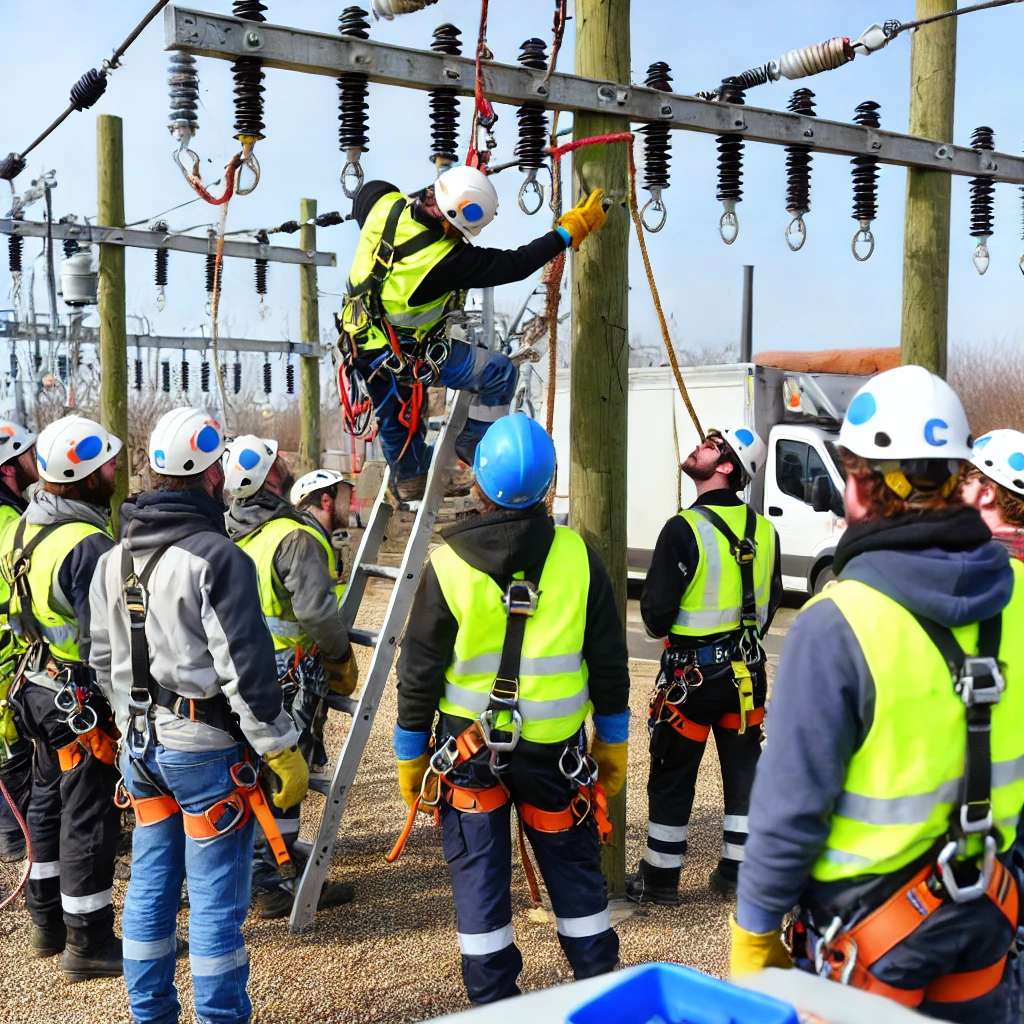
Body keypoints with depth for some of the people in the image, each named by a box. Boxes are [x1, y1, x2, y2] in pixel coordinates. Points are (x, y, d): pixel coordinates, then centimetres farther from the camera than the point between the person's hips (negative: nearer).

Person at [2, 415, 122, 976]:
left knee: (48, 801, 20)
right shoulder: (88, 545, -25)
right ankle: (88, 943, 13)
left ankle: (47, 923, 35)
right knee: (90, 816, 1)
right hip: (84, 697, -10)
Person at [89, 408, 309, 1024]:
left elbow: (105, 662, 15)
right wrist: (284, 753, -14)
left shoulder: (115, 560, 7)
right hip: (207, 746, -8)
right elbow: (246, 668, -21)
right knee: (216, 899, 2)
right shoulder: (217, 558, -18)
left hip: (143, 743, 8)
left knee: (150, 885, 18)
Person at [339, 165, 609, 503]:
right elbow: (516, 265, -22)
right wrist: (570, 231, -13)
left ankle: (407, 480, 49)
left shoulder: (383, 204, -18)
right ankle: (477, 446, 21)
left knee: (394, 417, 30)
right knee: (499, 373, 6)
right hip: (408, 357, -7)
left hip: (359, 343, 7)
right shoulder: (450, 260, -32)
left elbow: (368, 189, 8)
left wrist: (425, 196, 8)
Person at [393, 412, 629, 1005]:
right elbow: (609, 661, 0)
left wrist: (411, 755, 7)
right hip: (556, 746, 1)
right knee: (574, 866, 16)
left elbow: (419, 672, -5)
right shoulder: (578, 556, -7)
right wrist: (613, 743, 12)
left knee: (479, 875, 10)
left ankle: (495, 1001, 19)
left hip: (470, 745, -1)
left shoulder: (448, 565, -10)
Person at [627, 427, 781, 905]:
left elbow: (656, 609, -17)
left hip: (693, 669, -6)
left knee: (671, 775, 7)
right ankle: (738, 870, 25)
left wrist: (663, 628, 5)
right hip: (748, 666, 6)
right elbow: (772, 600, 12)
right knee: (743, 767, 15)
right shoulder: (764, 529, 1)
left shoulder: (685, 529, -19)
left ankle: (659, 878, 17)